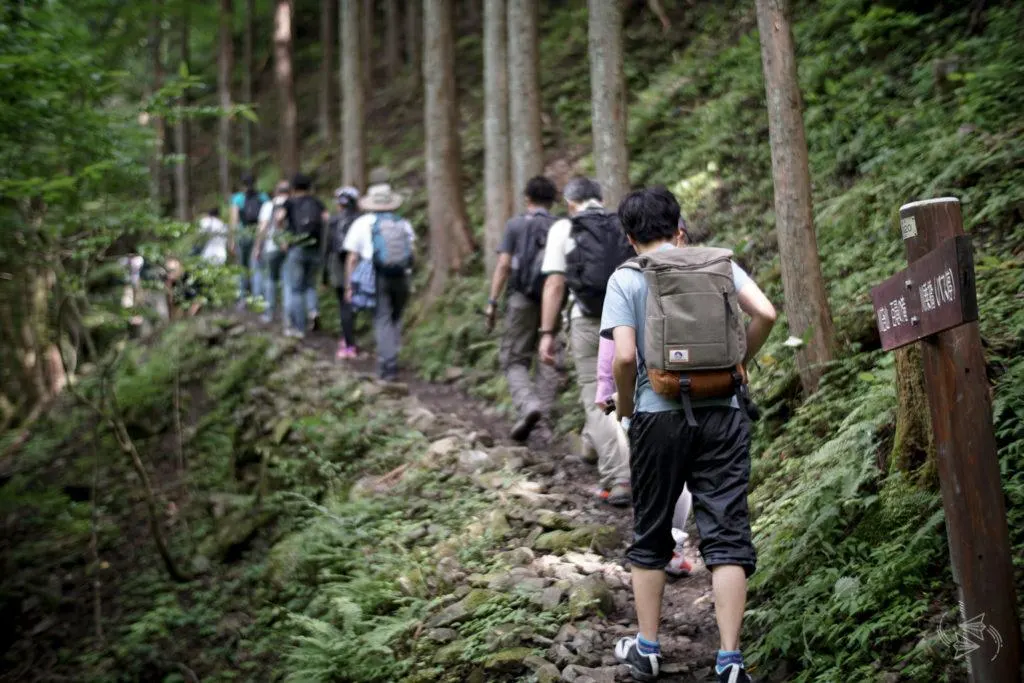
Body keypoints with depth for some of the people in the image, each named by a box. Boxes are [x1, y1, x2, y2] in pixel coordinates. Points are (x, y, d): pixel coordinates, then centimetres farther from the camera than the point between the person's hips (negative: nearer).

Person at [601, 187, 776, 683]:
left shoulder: (627, 278, -1)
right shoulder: (721, 263, 8)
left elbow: (624, 356, -12)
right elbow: (765, 314, -6)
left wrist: (624, 409, 4)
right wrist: (740, 361, 9)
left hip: (659, 414, -1)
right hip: (723, 413, 1)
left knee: (651, 535, 15)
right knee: (726, 536, 3)